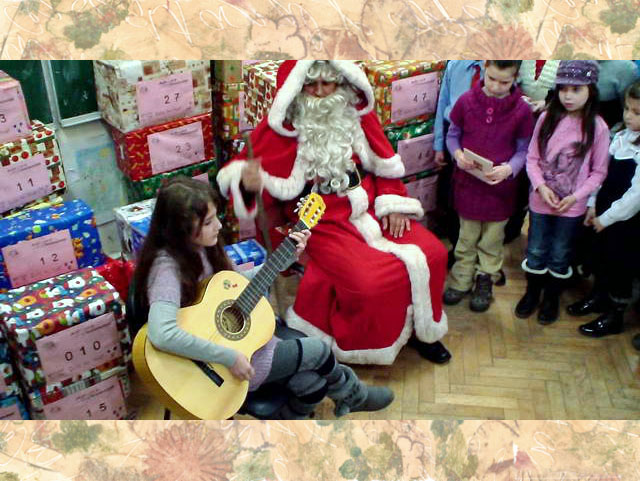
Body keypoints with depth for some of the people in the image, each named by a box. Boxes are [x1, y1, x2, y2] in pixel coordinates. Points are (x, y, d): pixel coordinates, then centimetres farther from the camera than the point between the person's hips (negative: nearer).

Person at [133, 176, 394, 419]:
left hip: (235, 337, 7)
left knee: (312, 383, -3)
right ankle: (353, 395, 31)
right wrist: (229, 357, -36)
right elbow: (162, 334, -43)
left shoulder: (201, 249, -2)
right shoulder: (168, 267, -28)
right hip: (213, 367, -7)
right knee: (317, 350, -1)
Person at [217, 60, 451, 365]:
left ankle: (420, 329, 17)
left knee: (432, 253, -9)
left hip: (369, 210, 5)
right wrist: (248, 184, -32)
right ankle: (365, 346, 7)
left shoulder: (357, 116, 4)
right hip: (323, 223, -5)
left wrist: (392, 205, 0)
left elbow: (386, 165, 11)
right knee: (371, 282, -26)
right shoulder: (282, 128, -7)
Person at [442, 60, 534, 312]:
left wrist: (509, 168, -22)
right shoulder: (467, 101, -9)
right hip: (468, 182, 1)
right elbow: (452, 135, 3)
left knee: (492, 239, 16)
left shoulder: (521, 110, -11)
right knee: (467, 237, 16)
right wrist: (457, 154, -17)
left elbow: (524, 149, -4)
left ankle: (485, 281, 34)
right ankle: (461, 280, 32)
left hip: (501, 185, 0)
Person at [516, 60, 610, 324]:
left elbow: (599, 171, -6)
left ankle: (551, 299, 36)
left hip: (572, 206, -1)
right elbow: (532, 157, -2)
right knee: (536, 252, 15)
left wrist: (575, 196, -16)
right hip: (540, 200, 2)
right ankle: (532, 294, 38)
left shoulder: (597, 127, -12)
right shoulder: (547, 118, -7)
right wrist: (541, 186, -15)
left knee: (559, 256, 14)